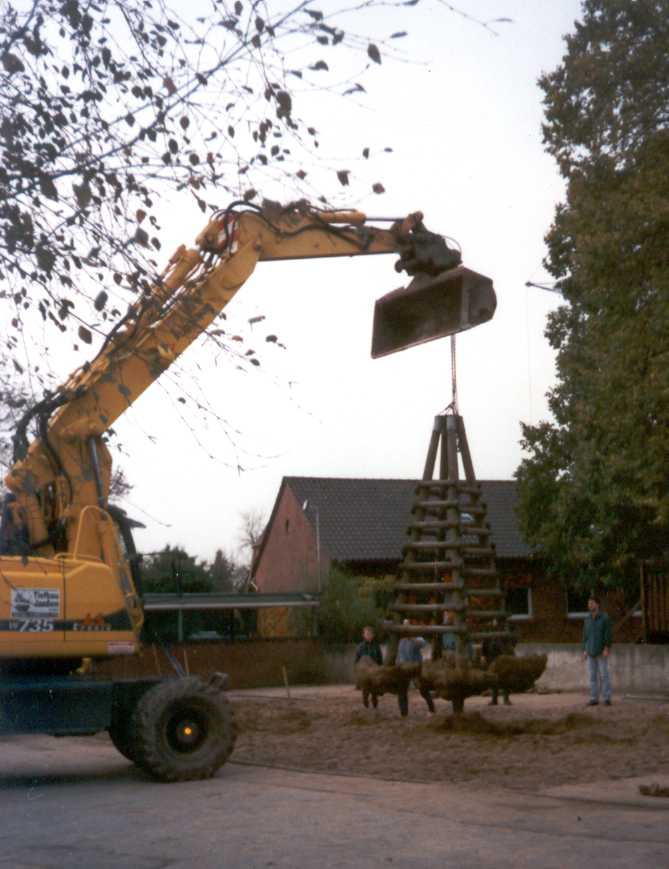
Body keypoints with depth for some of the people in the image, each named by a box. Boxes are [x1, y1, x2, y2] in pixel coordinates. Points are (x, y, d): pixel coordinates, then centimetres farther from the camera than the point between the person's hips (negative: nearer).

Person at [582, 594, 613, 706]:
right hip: (591, 652, 5)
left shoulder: (605, 618, -8)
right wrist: (585, 651, 3)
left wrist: (607, 649, -19)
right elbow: (585, 635, 10)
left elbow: (608, 634, -12)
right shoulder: (587, 619, 8)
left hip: (602, 651, -5)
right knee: (592, 675, 4)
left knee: (604, 675, -4)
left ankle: (607, 699, 2)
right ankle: (594, 699, 8)